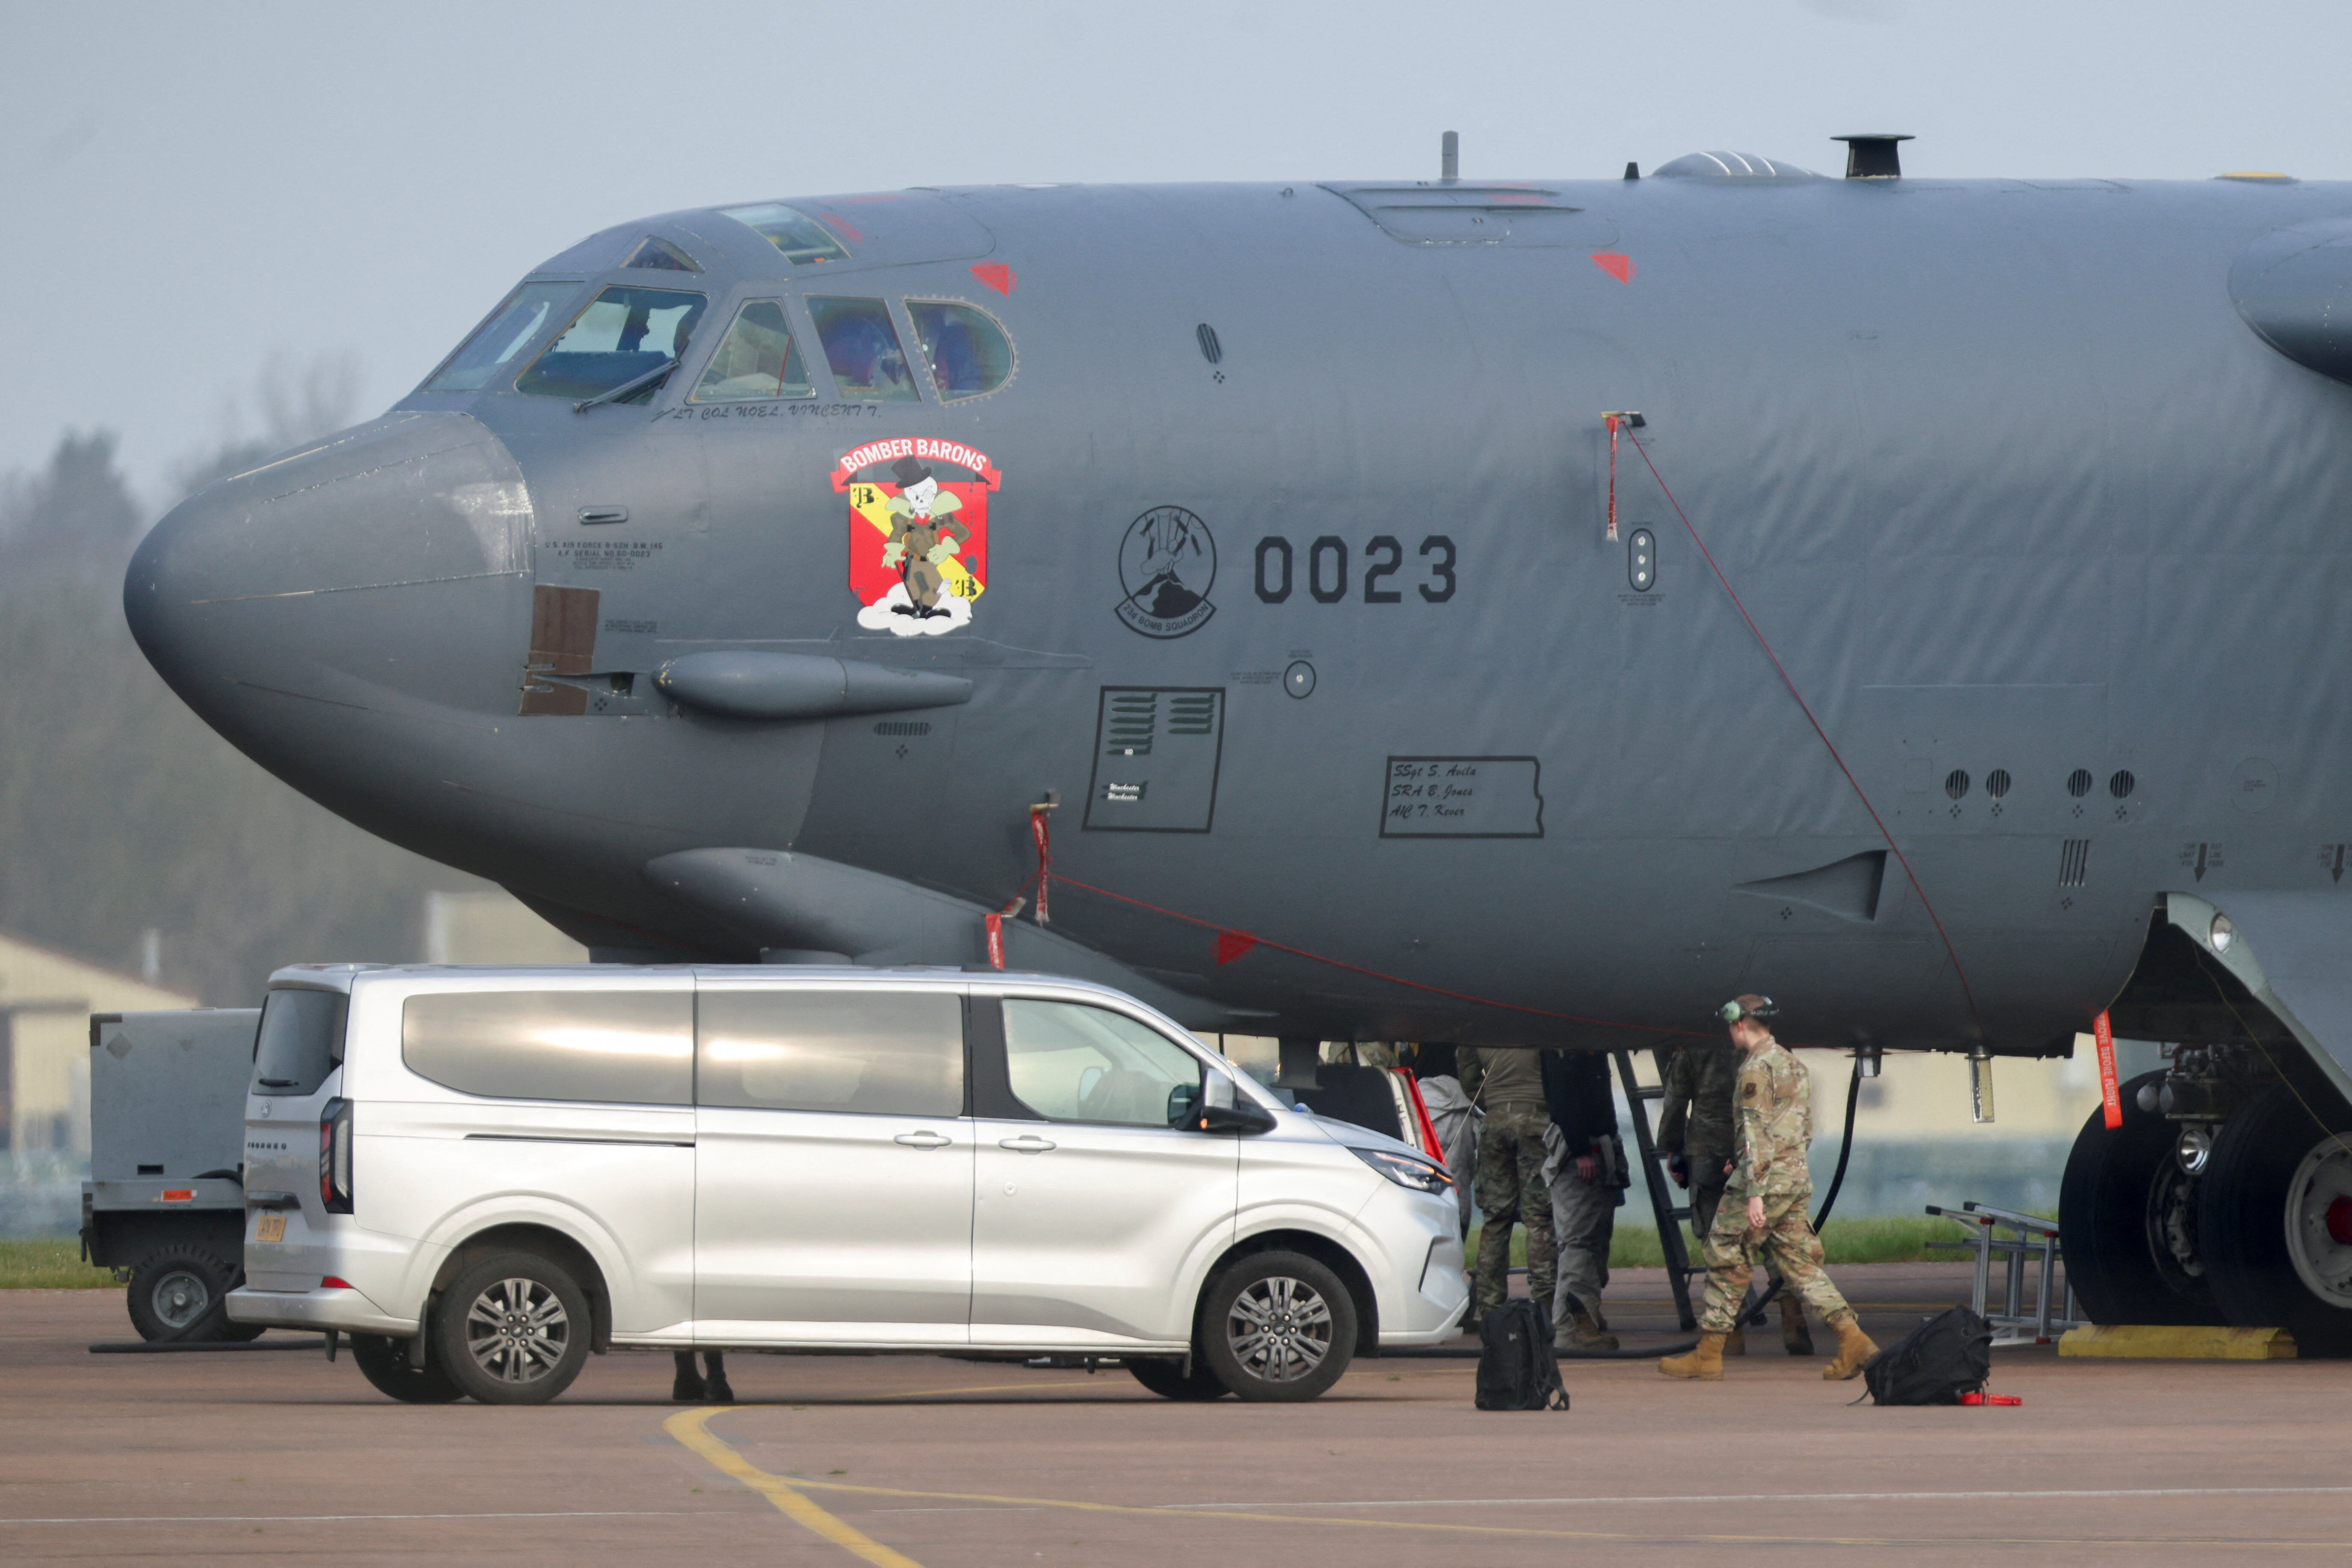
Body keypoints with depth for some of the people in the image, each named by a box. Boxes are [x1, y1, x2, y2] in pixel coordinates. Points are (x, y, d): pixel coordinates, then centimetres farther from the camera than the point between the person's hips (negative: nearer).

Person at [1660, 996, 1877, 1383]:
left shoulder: (1757, 1068, -12)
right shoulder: (1793, 1065, 16)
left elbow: (1757, 1131, -19)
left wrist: (1755, 1193, -22)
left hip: (1765, 1177, -8)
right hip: (1798, 1177, 8)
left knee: (1727, 1263, 1)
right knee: (1800, 1264, 8)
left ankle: (1708, 1357, 6)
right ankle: (1853, 1339, -5)